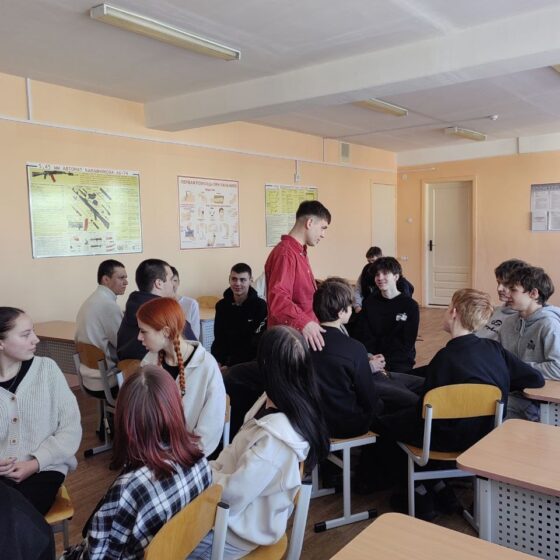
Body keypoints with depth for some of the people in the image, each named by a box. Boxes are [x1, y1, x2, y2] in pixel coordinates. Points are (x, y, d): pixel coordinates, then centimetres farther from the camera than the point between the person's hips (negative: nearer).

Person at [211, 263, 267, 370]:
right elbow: (219, 339, 10)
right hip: (227, 359, 4)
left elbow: (257, 343, -11)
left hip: (250, 363, -4)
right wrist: (218, 362, -8)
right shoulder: (222, 305, 7)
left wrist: (230, 365, -15)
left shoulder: (260, 306, -8)